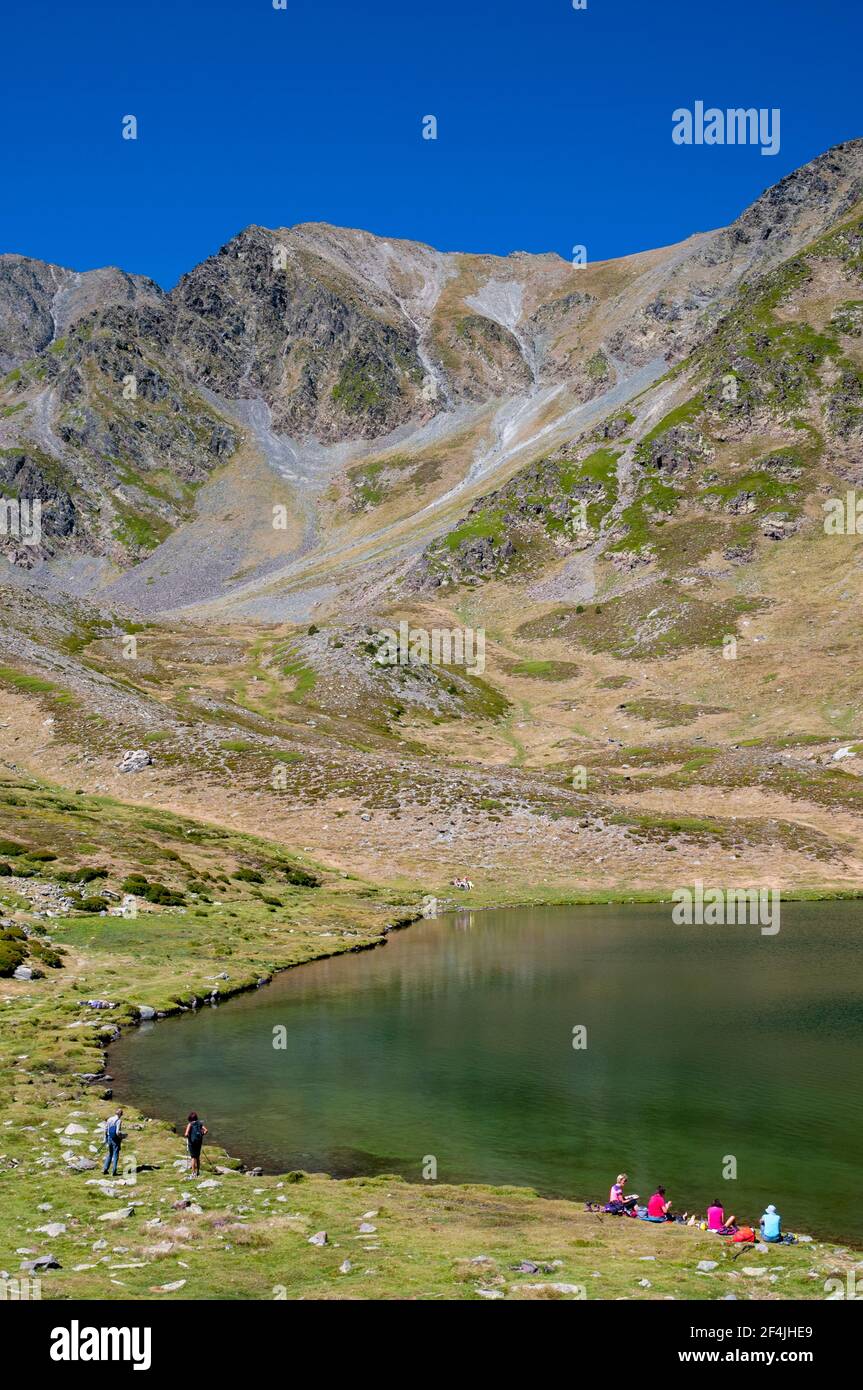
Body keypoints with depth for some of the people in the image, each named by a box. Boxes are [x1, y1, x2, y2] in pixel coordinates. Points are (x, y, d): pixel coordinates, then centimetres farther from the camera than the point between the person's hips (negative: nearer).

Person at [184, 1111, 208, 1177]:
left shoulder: (190, 1124, -11)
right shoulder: (199, 1123, 2)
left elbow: (186, 1134, -22)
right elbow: (206, 1130, -3)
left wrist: (186, 1136, 0)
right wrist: (201, 1134, 10)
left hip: (192, 1142, -4)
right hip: (199, 1141, 4)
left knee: (193, 1157, 2)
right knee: (198, 1157, 17)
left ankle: (193, 1173, 0)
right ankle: (198, 1172, 25)